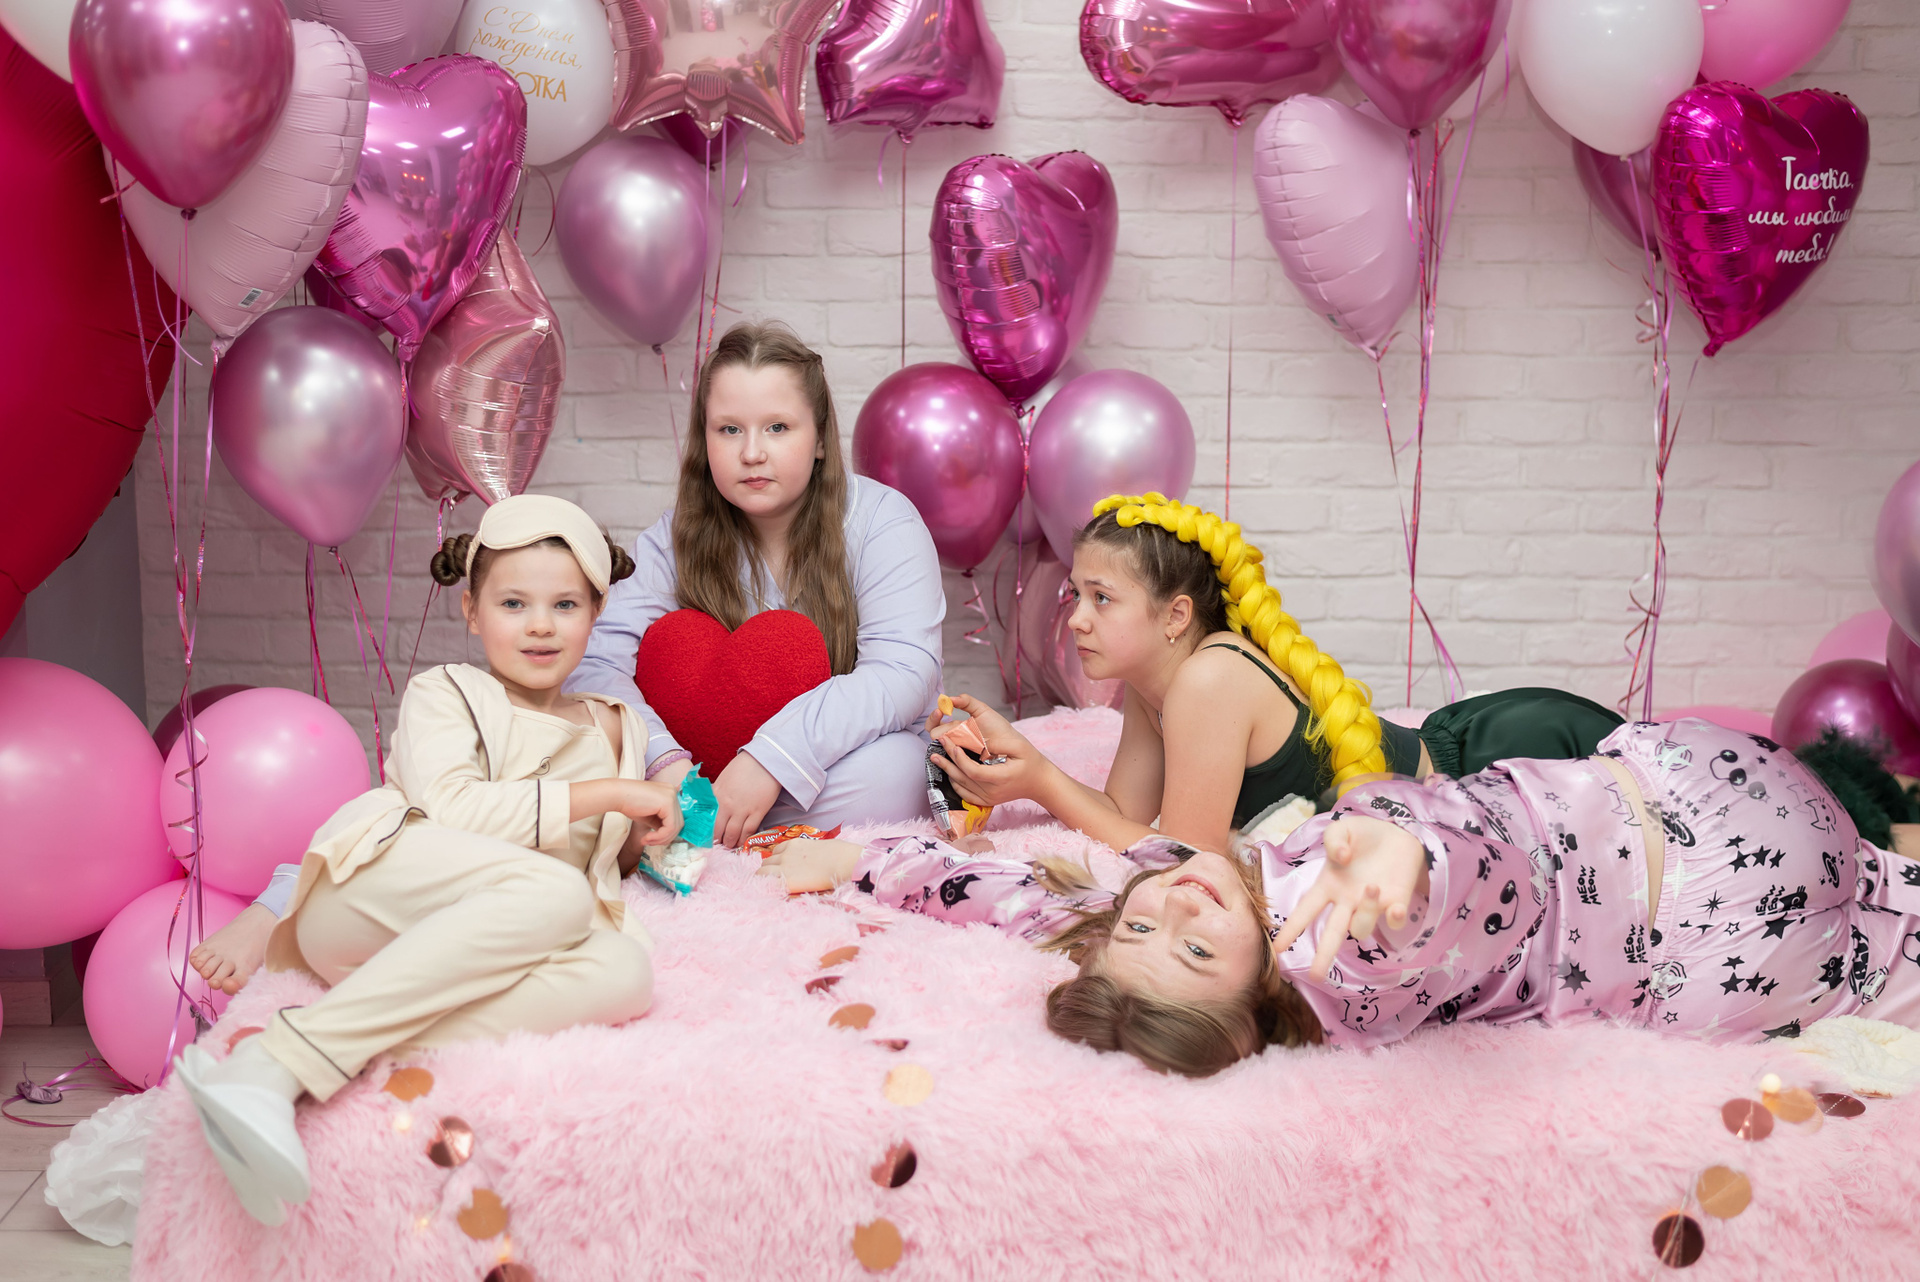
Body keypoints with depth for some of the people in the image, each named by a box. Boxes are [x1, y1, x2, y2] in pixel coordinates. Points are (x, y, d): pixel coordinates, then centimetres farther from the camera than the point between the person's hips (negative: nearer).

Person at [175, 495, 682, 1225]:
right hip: (366, 898, -4)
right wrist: (602, 794, -7)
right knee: (555, 896, -37)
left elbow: (608, 859, 36)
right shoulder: (444, 693, 12)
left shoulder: (615, 730, 26)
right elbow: (448, 809, -8)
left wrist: (644, 834, 13)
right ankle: (275, 1063, -39)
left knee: (624, 968, -30)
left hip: (482, 955, 4)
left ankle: (375, 1052, -40)